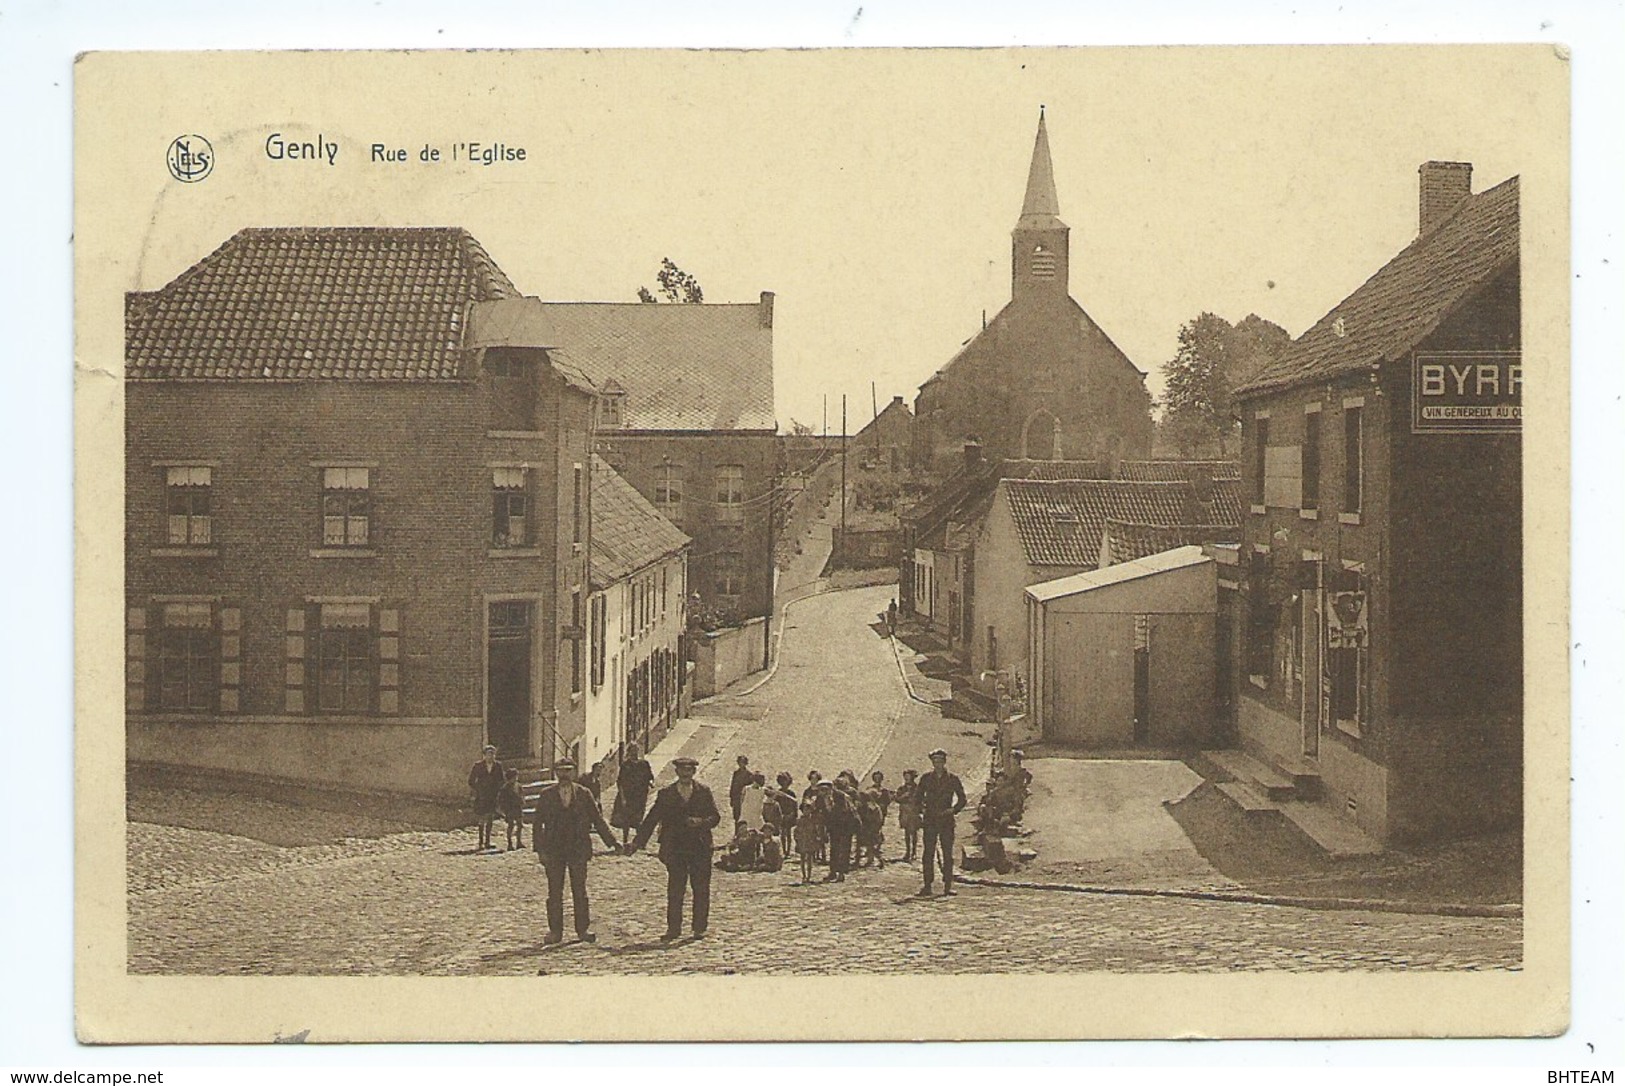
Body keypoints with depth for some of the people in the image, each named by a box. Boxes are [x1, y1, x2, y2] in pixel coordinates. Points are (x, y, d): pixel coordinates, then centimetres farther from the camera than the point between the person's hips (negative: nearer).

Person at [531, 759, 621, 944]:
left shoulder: (583, 794, 5)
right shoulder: (546, 795, 4)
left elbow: (598, 819, 7)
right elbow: (538, 824, 2)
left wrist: (613, 842, 1)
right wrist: (540, 849, -7)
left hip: (578, 849, 0)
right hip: (553, 851, 0)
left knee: (579, 891, 3)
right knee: (554, 892, 3)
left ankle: (583, 929, 10)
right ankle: (555, 931, 10)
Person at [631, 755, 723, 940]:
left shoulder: (704, 792, 6)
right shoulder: (666, 794, 5)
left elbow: (716, 816, 3)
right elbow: (651, 819, 4)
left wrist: (701, 822, -17)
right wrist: (638, 841, -1)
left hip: (700, 848, 0)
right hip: (675, 847, 0)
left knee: (701, 889, 2)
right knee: (674, 890, -1)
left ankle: (699, 928, 10)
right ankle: (674, 928, 5)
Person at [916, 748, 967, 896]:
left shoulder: (952, 779, 5)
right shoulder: (926, 778, 9)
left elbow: (962, 799, 9)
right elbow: (919, 797, 15)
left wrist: (953, 810, -6)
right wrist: (921, 811, -1)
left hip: (947, 820, -1)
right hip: (930, 821, 1)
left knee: (948, 854, -2)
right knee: (928, 853, -2)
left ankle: (948, 886, 1)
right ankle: (927, 886, 0)